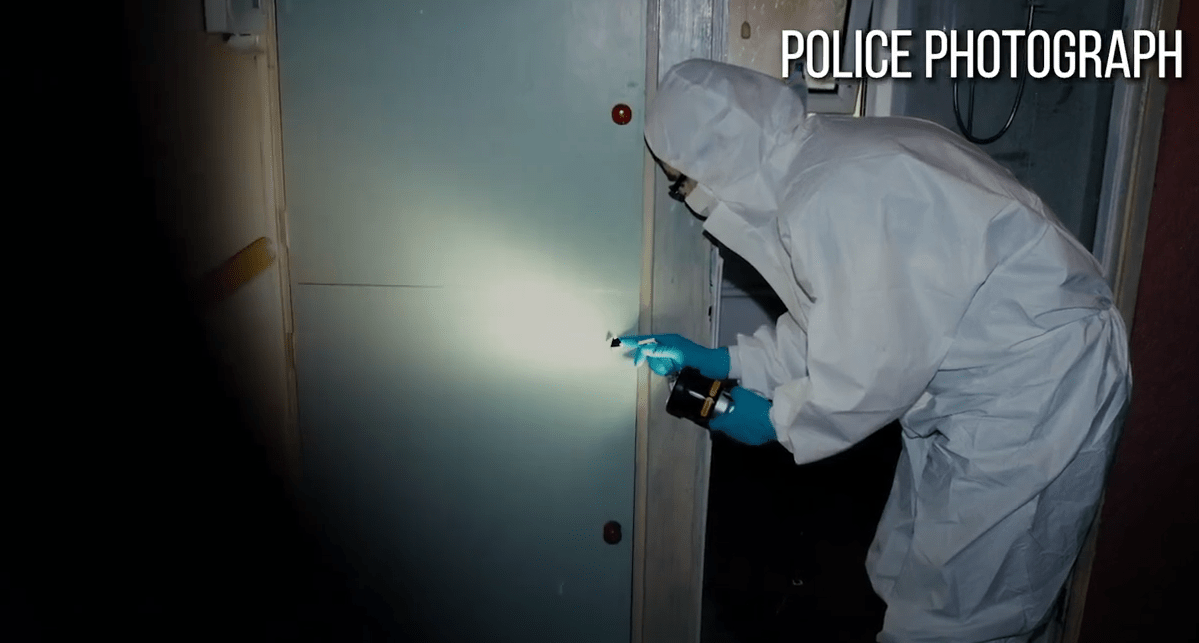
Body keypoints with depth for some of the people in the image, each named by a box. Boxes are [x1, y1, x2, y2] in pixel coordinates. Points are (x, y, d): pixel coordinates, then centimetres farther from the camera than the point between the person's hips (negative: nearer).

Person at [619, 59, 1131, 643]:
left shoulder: (832, 198, -27)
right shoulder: (820, 160, 4)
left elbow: (875, 368, -23)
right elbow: (830, 323, 13)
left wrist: (778, 421, -6)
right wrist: (719, 362, 12)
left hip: (1033, 397, -10)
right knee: (907, 584, 20)